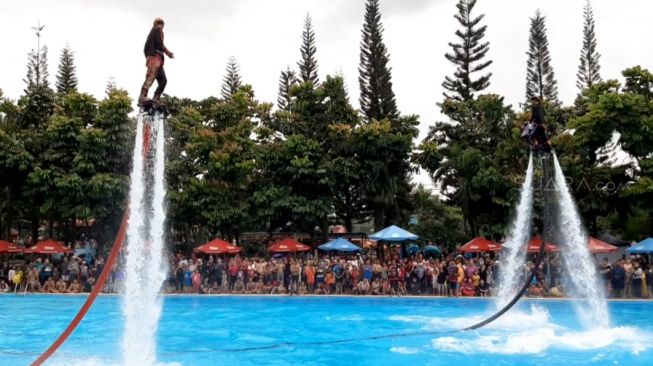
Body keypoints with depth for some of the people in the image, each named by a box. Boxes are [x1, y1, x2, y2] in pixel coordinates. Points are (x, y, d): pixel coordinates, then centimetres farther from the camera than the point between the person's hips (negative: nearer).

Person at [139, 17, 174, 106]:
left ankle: (155, 99, -10)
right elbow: (159, 43, -9)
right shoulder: (158, 30, 7)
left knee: (163, 80, 3)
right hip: (155, 56, -9)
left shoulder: (152, 32, 30)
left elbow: (146, 48, 23)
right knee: (151, 77, -23)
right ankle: (142, 98, -38)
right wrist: (168, 52, -1)